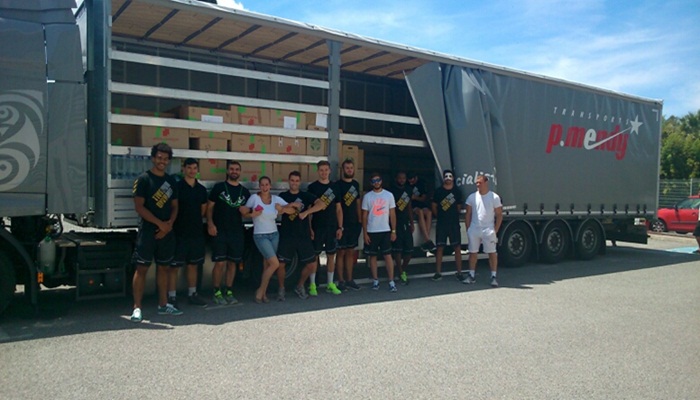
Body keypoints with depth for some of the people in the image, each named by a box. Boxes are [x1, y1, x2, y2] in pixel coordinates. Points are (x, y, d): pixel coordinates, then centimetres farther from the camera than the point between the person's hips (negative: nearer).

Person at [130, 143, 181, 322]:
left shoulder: (171, 181, 12)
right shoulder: (144, 179, -5)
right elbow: (139, 207, -12)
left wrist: (169, 224, -6)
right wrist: (160, 223, -15)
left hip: (167, 231, 6)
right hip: (148, 231, -6)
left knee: (164, 267, 10)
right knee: (142, 268, -4)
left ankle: (163, 305, 19)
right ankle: (137, 307, 0)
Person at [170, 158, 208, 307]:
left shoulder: (201, 189, 10)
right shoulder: (177, 186, -6)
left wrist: (195, 220, 10)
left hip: (197, 232, 6)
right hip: (179, 232, -6)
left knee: (193, 264, 13)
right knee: (174, 265, -3)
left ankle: (192, 294, 24)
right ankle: (171, 297, 3)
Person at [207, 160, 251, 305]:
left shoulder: (245, 191, 12)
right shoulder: (219, 187, 1)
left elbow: (248, 211, 20)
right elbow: (209, 206, -1)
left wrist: (247, 210, -4)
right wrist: (210, 224, -14)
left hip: (237, 232, 4)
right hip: (220, 231, -4)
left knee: (232, 263, 8)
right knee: (220, 262, -8)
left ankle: (229, 292, 17)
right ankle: (217, 293, 3)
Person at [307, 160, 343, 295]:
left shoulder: (334, 187, 9)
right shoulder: (312, 187, -2)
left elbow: (338, 209, 11)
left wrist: (340, 227, 4)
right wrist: (309, 228, -9)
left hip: (332, 227, 4)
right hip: (317, 227, -3)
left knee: (331, 255, 8)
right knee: (314, 256, 1)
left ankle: (330, 284, 18)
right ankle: (312, 285, 9)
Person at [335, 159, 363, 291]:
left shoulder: (356, 184, 12)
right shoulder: (338, 185, -8)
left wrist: (360, 221, 12)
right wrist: (339, 225, -17)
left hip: (354, 223, 6)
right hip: (343, 224, -6)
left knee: (350, 252, 11)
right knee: (341, 252, 0)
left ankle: (349, 279, 18)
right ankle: (341, 281, 6)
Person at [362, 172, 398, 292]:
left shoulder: (389, 195, 2)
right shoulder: (367, 196, 1)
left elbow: (392, 214, 4)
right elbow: (364, 216, 2)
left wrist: (393, 231, -1)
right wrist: (365, 233, -3)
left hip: (385, 231, 0)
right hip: (371, 231, 1)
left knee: (388, 255, -2)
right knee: (373, 256, 7)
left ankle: (391, 282, 0)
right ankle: (375, 281, 17)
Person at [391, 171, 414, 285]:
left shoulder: (408, 190, 12)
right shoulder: (392, 191, -7)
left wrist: (412, 223, 14)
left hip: (406, 223, 6)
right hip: (396, 223, -6)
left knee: (409, 250, 5)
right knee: (397, 250, -4)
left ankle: (403, 270, 25)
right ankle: (401, 274, 6)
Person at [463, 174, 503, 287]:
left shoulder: (494, 197, -1)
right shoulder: (472, 197, 6)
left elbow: (499, 215, 0)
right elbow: (468, 214, 9)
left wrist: (495, 230, -7)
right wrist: (468, 229, 2)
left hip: (488, 230, -3)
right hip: (474, 229, 3)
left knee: (492, 252, -2)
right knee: (472, 252, 7)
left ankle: (493, 277, 3)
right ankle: (472, 276, 16)